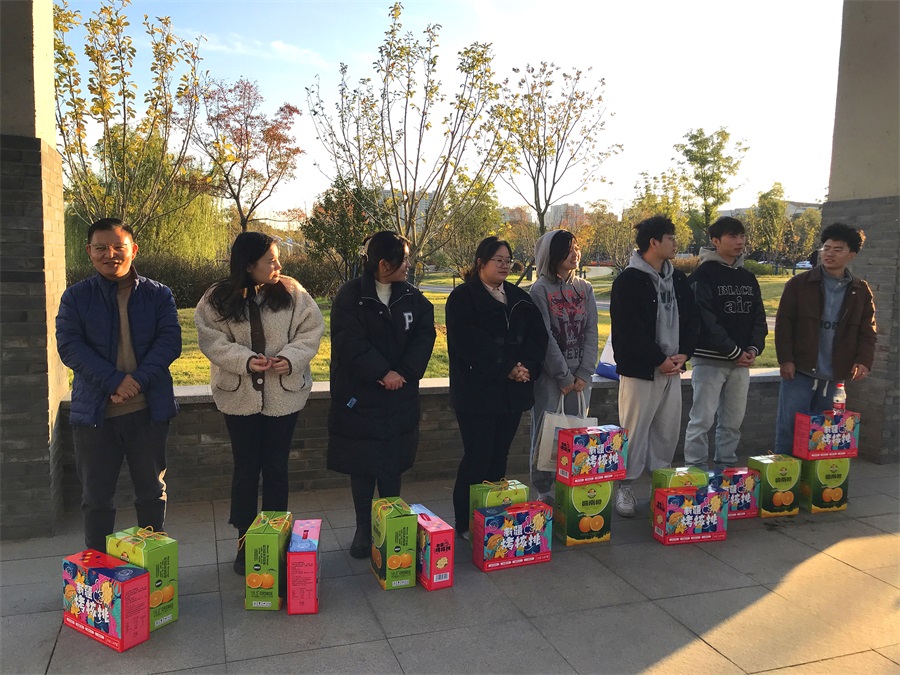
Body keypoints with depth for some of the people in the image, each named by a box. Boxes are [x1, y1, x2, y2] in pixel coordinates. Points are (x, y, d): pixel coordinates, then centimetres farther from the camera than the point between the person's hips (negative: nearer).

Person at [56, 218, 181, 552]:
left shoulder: (158, 295, 2)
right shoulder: (76, 296, 2)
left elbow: (170, 340, -7)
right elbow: (69, 346, -8)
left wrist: (139, 379, -21)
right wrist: (114, 381, -21)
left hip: (149, 408, 0)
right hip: (94, 409, 0)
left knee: (152, 490, 11)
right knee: (96, 495, 10)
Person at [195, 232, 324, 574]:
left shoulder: (291, 292, -4)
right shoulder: (218, 298, -6)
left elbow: (311, 329, -3)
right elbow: (211, 340, -9)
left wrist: (291, 358, -19)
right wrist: (245, 360, -23)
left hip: (284, 393, 1)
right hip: (240, 395, 0)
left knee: (276, 467, 11)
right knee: (246, 468, 10)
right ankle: (245, 543, 25)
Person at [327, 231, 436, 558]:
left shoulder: (412, 296, 3)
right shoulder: (351, 296, -9)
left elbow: (425, 335, -4)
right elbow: (349, 341, -17)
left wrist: (404, 372, -15)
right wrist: (382, 372, -20)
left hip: (400, 396, 3)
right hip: (359, 396, -3)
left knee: (393, 466, 10)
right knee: (362, 466, 8)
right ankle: (363, 528, 24)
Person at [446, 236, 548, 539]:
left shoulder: (519, 298, 14)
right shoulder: (463, 297, -5)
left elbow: (538, 336, 7)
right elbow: (469, 344, -16)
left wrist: (527, 367, -10)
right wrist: (506, 369, -17)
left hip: (513, 392, 6)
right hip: (476, 392, -5)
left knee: (499, 457, 10)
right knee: (478, 458, -3)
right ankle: (465, 523, 10)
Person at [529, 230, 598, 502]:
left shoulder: (584, 288, 9)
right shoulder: (540, 290, -5)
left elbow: (591, 332, 4)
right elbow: (545, 337, -10)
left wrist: (583, 374, -5)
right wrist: (564, 376, -11)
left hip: (580, 377, 4)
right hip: (550, 375, -4)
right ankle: (544, 492, 12)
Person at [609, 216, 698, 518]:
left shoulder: (678, 279, 12)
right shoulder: (629, 280, -11)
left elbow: (691, 319, 12)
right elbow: (629, 330, -16)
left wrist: (683, 354, -3)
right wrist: (659, 360, -14)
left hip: (672, 367, 7)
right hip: (639, 368, -7)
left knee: (668, 430, 12)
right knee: (635, 429, -2)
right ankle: (625, 486, 10)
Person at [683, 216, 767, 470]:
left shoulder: (748, 278, 14)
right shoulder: (703, 275, -8)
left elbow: (759, 318, 13)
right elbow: (706, 321, -16)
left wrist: (753, 348, -5)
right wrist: (735, 351, -16)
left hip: (742, 361, 6)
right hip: (709, 359, -6)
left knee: (733, 421, 11)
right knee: (703, 419, -4)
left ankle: (726, 466, 22)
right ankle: (695, 468, 5)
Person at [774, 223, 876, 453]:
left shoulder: (861, 291, 8)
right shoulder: (799, 284, -1)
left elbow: (867, 331, 8)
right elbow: (783, 323, -3)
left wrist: (864, 361, -8)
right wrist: (785, 359, -11)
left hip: (835, 376, 3)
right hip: (799, 371, -3)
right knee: (789, 428, -3)